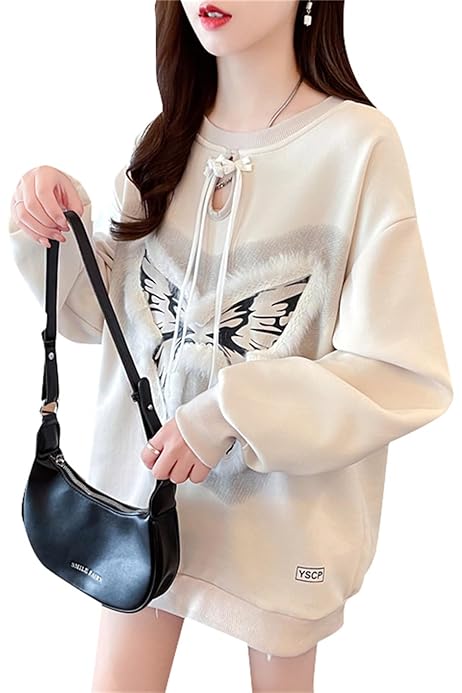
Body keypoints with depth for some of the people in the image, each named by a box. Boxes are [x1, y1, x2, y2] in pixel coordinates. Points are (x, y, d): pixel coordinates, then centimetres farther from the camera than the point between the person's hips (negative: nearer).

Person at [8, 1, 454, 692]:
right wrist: (55, 230, -11)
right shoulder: (166, 143, 0)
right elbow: (103, 311, 7)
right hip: (145, 478, 4)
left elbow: (407, 373, -16)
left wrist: (232, 414, -23)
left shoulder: (359, 144, -17)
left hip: (281, 496, -3)